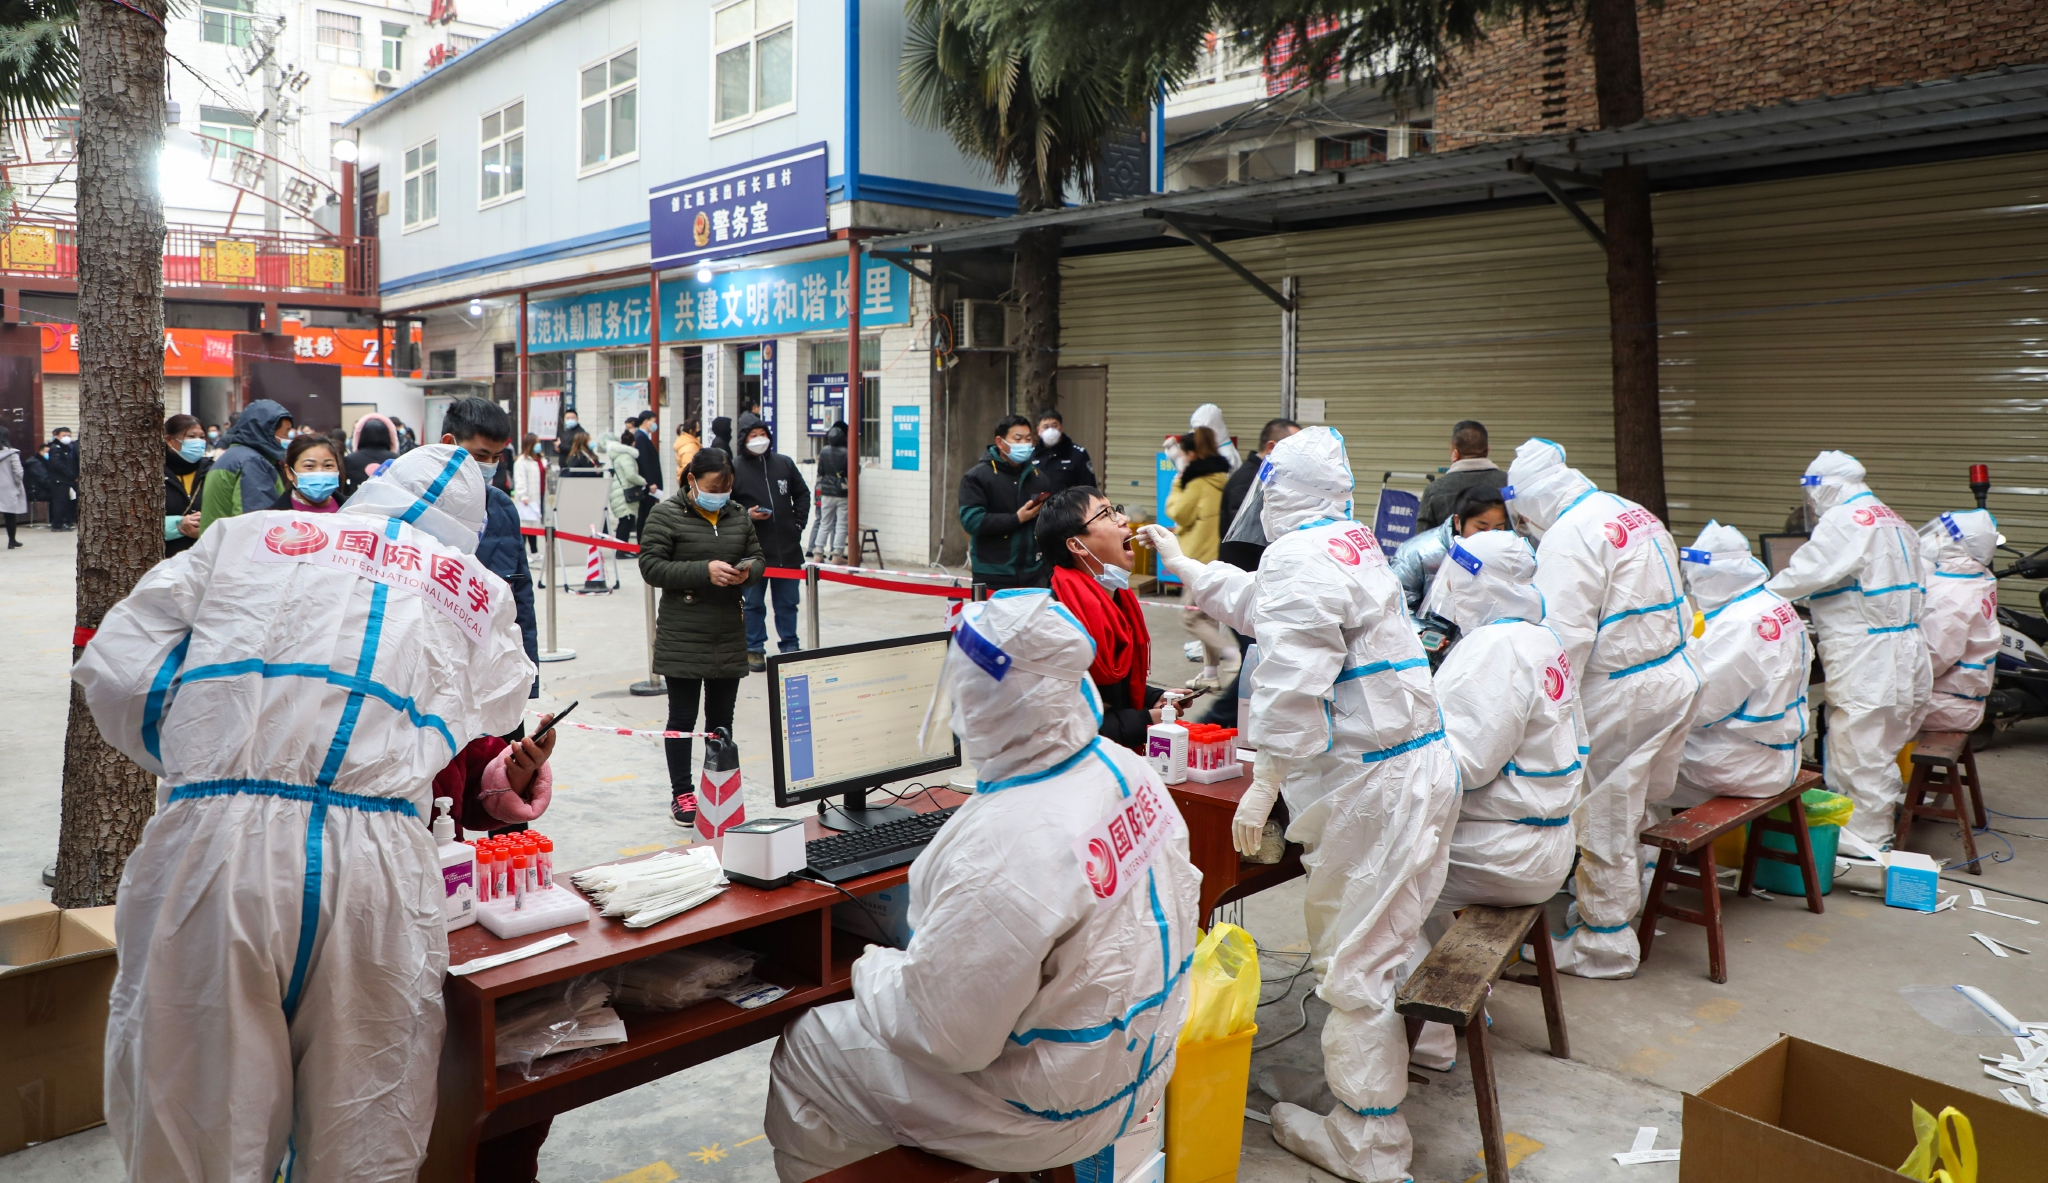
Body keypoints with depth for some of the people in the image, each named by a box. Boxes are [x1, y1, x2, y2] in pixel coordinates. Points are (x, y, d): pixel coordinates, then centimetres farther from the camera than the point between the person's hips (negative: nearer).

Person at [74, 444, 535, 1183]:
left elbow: (116, 670, 10)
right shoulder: (479, 591, 14)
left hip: (214, 845, 0)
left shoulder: (243, 538, 12)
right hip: (376, 865, 0)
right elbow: (494, 721, 19)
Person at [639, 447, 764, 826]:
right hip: (682, 639, -4)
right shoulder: (666, 515, -5)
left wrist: (748, 572, -8)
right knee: (682, 717, 3)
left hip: (730, 636, 5)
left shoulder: (738, 515, 9)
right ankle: (681, 794, 15)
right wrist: (703, 571, -22)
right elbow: (651, 567, -12)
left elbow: (758, 557, 17)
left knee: (722, 717, 11)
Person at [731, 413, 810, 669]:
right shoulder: (734, 468, -4)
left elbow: (802, 494, 18)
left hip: (787, 549, 3)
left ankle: (790, 647, 23)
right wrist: (745, 515, -16)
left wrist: (798, 523, 8)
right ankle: (754, 650, 19)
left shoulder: (784, 464, 7)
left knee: (787, 602, 12)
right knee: (753, 603, 8)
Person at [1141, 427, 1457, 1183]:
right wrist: (1182, 566, 40)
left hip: (1373, 782, -10)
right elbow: (1261, 603, 31)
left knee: (1355, 964, 1)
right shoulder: (1351, 542, 16)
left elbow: (1294, 683, -23)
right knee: (1381, 938, 23)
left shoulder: (1300, 558, -15)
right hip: (1414, 765, 10)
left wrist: (1264, 785, -16)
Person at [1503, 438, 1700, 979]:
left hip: (1620, 695, -9)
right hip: (1675, 677, 9)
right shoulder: (1638, 514, 11)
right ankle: (1609, 907, 35)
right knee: (1631, 809, 20)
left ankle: (1605, 945, 16)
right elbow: (1676, 607, 19)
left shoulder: (1569, 537, -18)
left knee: (1603, 819, 4)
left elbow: (1563, 637, -24)